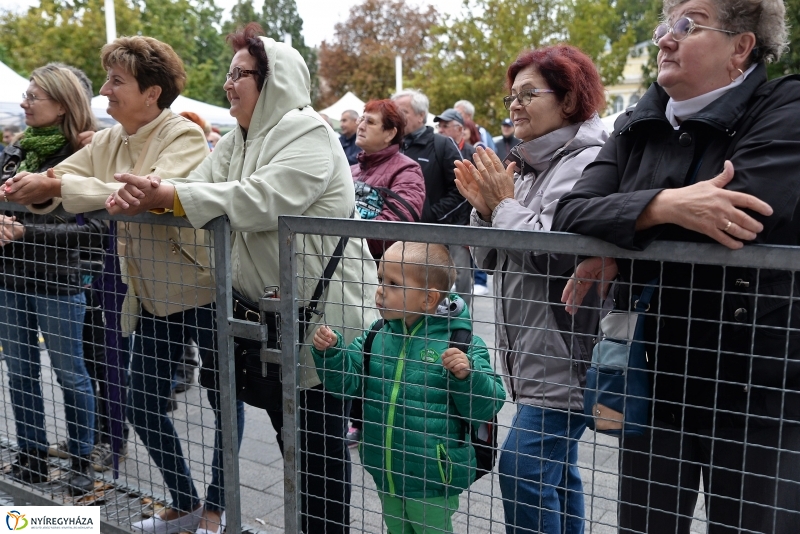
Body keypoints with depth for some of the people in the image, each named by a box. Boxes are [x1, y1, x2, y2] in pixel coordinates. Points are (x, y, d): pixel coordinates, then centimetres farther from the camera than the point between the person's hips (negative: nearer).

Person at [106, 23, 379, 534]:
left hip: (324, 309, -9)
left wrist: (169, 197, -25)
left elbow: (262, 201, -27)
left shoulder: (308, 133, -14)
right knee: (286, 427, 19)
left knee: (321, 434, 3)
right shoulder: (238, 140, 14)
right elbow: (198, 186, 3)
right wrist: (146, 195, -18)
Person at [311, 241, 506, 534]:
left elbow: (484, 408, -15)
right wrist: (330, 351, -16)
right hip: (385, 474, 5)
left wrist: (467, 376, -33)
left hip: (431, 480, -5)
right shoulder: (377, 335, -3)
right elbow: (347, 382, 0)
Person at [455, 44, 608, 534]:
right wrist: (486, 209, -3)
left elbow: (560, 251, -23)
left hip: (565, 352, -9)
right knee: (555, 471, 19)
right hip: (532, 353, 9)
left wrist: (506, 203, -11)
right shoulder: (526, 164, 15)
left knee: (522, 471, -7)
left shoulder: (587, 163, -13)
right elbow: (491, 258, 15)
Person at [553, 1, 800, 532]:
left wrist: (618, 249, -16)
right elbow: (570, 213, -7)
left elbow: (742, 216, -25)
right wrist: (665, 205, -26)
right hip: (654, 383, 5)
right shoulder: (637, 128, 8)